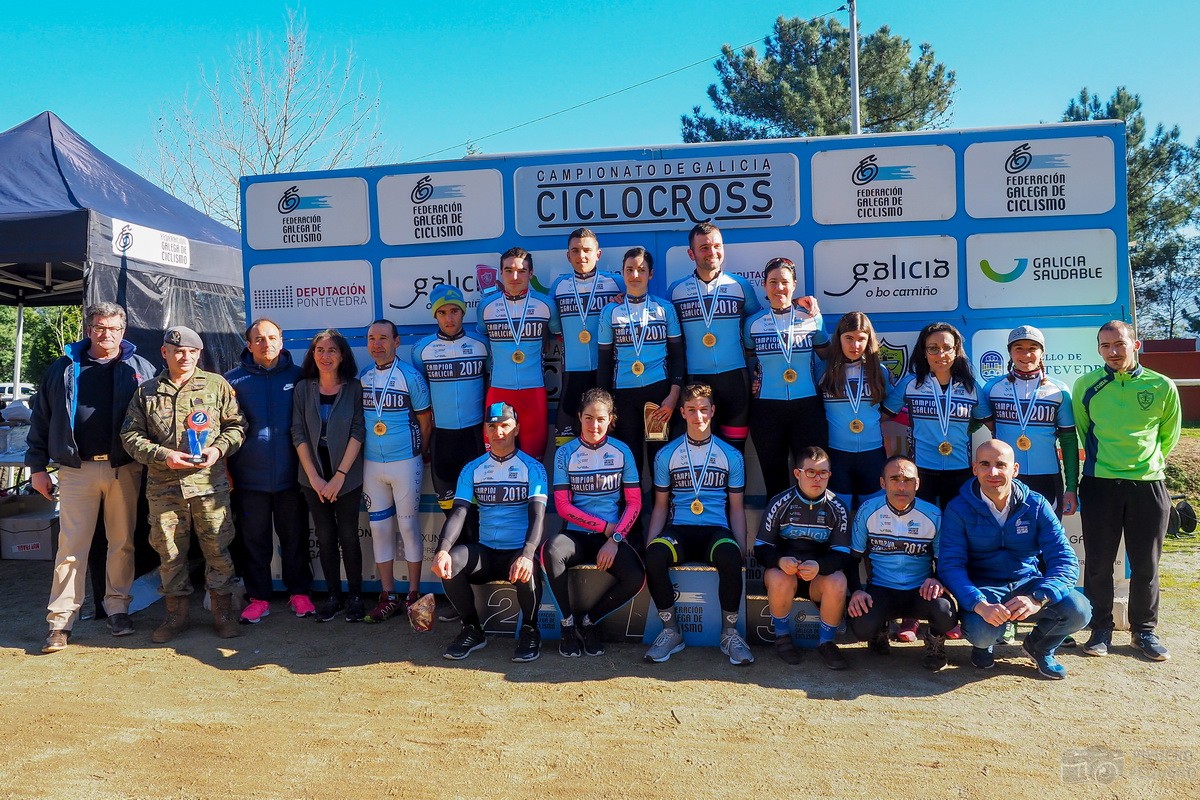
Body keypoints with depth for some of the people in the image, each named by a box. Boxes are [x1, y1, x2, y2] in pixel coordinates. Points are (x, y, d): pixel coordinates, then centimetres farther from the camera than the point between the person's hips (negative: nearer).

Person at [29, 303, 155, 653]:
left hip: (124, 469, 0)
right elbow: (41, 419, 10)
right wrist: (37, 466, 5)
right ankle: (61, 621, 7)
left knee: (123, 542, 7)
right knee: (71, 546, 1)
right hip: (77, 470, 0)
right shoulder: (64, 369, 8)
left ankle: (118, 607, 20)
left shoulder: (140, 369, 5)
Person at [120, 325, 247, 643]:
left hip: (210, 483, -1)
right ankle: (176, 613, 23)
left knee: (217, 549, 2)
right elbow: (130, 435, 7)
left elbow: (236, 425, 9)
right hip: (164, 486, 2)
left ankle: (223, 612, 15)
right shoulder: (146, 392, 9)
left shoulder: (216, 385, 6)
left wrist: (219, 449, -9)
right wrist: (163, 456, -8)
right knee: (169, 552, 8)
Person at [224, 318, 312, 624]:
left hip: (290, 475, 0)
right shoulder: (233, 380, 3)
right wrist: (226, 471, -2)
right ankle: (258, 597, 20)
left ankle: (299, 592, 22)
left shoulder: (298, 377, 3)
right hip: (249, 476, 0)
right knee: (254, 540, 9)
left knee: (295, 538, 9)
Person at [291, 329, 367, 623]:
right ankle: (333, 596, 19)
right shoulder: (303, 389, 2)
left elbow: (358, 432, -8)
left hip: (347, 476, -2)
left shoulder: (354, 388, -3)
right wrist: (314, 477, -8)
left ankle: (355, 596, 15)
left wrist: (340, 475, -13)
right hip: (313, 477, 2)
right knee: (325, 536, 8)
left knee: (348, 535, 3)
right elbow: (298, 434, -1)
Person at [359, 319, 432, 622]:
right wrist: (364, 449, 9)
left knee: (408, 526, 3)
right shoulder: (362, 377, 6)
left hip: (404, 463, -4)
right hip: (371, 463, 4)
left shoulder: (410, 376, -7)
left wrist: (416, 451, 4)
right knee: (379, 528, 8)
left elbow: (425, 420, -2)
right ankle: (388, 595, 19)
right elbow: (359, 418, 15)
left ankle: (413, 594, 15)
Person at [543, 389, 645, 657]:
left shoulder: (622, 452, 4)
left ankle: (589, 621, 3)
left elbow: (634, 502, 1)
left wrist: (615, 539, -13)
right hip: (576, 534, -1)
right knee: (551, 551, -35)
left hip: (612, 536, 1)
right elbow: (562, 506, -2)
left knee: (636, 579, -27)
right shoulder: (565, 453, 2)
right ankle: (567, 622, -11)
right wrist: (605, 527, -8)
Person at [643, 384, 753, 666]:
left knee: (730, 555, -36)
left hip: (716, 531, 0)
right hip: (678, 530, 1)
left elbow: (736, 508, 12)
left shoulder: (731, 455, 12)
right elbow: (661, 506, 13)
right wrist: (650, 543, -3)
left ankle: (730, 632, -15)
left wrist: (742, 548, -3)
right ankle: (671, 630, -13)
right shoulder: (666, 455, 12)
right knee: (654, 555, -34)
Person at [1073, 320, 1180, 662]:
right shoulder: (1086, 385, -1)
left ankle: (1145, 631, 25)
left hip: (1148, 485, 0)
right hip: (1099, 484, 0)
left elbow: (1169, 436, 13)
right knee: (1099, 563, 5)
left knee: (1146, 565, 9)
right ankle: (1101, 629, 19)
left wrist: (1149, 462, 11)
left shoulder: (1162, 387, -1)